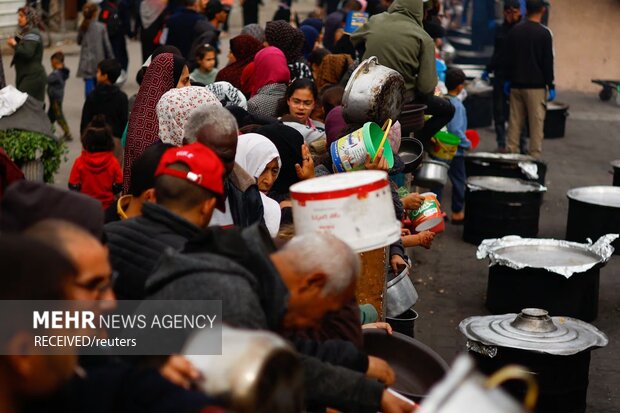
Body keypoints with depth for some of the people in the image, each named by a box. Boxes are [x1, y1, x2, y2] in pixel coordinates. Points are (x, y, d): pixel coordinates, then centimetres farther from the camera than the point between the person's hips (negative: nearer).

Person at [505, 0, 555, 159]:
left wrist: (508, 80, 19)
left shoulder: (514, 31, 5)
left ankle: (511, 154, 9)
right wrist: (551, 86, -2)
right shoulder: (544, 33, -9)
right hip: (536, 86, -5)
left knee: (514, 122, 8)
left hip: (516, 85, 5)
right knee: (536, 122, -1)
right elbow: (548, 62, -7)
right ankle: (535, 156, -2)